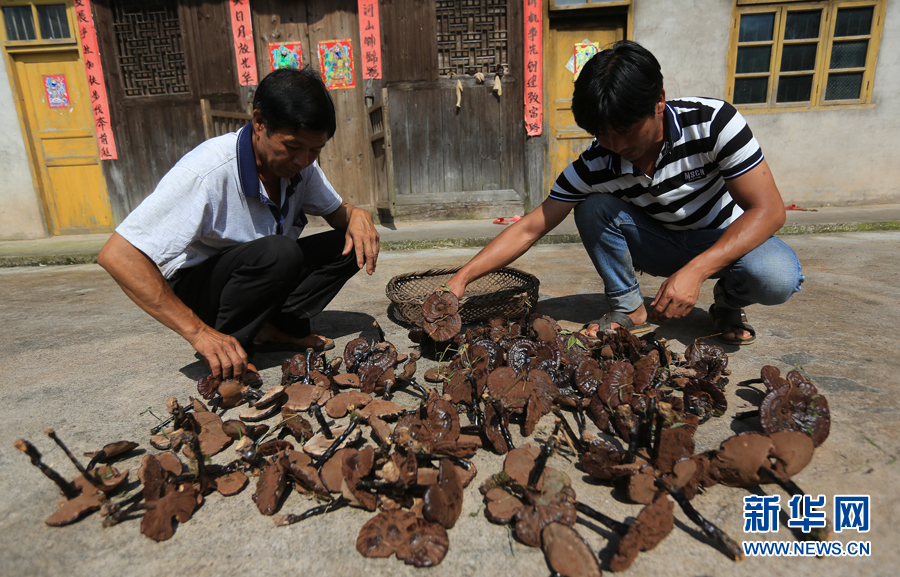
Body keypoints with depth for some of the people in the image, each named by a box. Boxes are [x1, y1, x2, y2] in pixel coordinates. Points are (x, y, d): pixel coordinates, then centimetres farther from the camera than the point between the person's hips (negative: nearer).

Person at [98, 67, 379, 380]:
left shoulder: (300, 164, -9)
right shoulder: (208, 172, -30)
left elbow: (336, 211, 7)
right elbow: (117, 256, -32)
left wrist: (357, 215, -20)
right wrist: (198, 331, -38)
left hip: (261, 275, 7)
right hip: (194, 286, -6)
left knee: (349, 244, -12)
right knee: (279, 251, -36)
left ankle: (278, 328, -14)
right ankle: (229, 346, -16)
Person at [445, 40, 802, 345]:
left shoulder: (712, 121, -26)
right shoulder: (595, 165, -21)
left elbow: (768, 209, -26)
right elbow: (529, 229, -21)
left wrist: (694, 271, -41)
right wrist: (462, 278, -32)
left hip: (727, 239, -1)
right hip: (662, 244, 2)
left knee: (778, 278, -34)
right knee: (593, 207, -24)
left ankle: (729, 303, 2)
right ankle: (628, 309, -7)